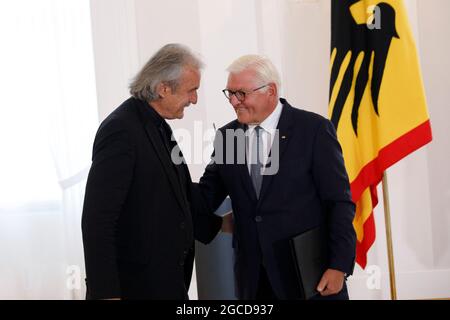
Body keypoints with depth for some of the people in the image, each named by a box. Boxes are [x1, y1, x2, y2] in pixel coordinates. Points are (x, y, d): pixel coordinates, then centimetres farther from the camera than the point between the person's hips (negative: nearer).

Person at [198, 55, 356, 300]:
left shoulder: (313, 129, -7)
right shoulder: (227, 136, 7)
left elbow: (339, 202, -8)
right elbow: (206, 196, 7)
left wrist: (339, 266, -13)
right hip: (252, 277, 4)